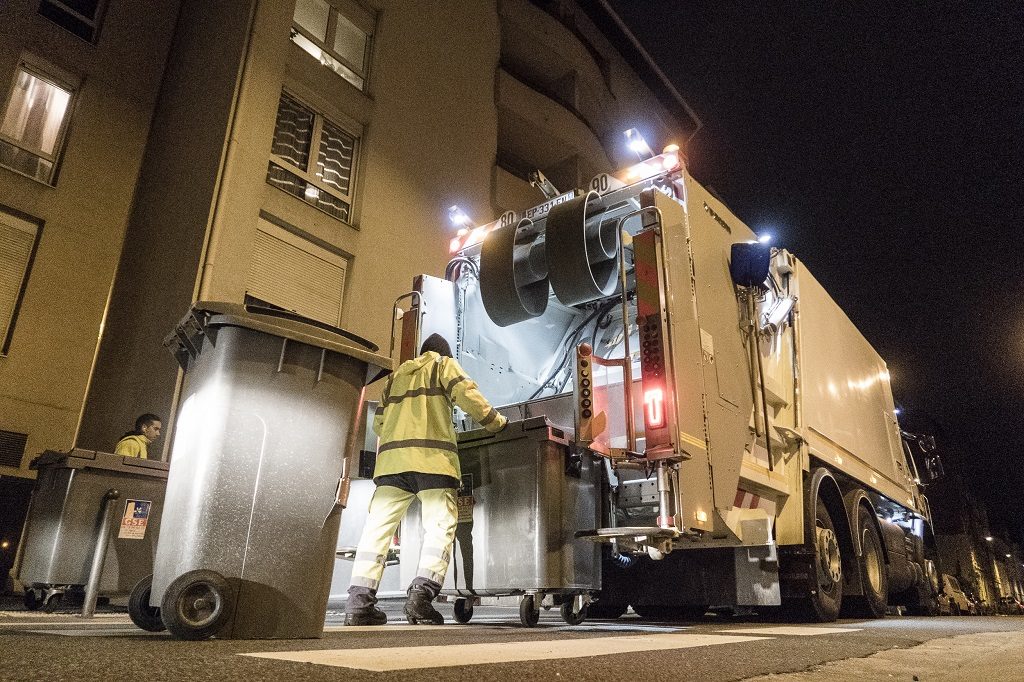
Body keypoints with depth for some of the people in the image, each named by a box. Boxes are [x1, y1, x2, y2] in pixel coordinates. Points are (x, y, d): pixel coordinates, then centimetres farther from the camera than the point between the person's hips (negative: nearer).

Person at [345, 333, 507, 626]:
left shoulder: (397, 374, 30)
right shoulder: (444, 364, 17)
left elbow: (378, 422, 26)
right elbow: (466, 394, -1)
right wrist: (496, 422, 9)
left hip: (391, 458, 5)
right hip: (432, 457, -4)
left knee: (378, 525, 1)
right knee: (440, 526, -5)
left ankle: (359, 601, -6)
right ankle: (421, 595, -19)